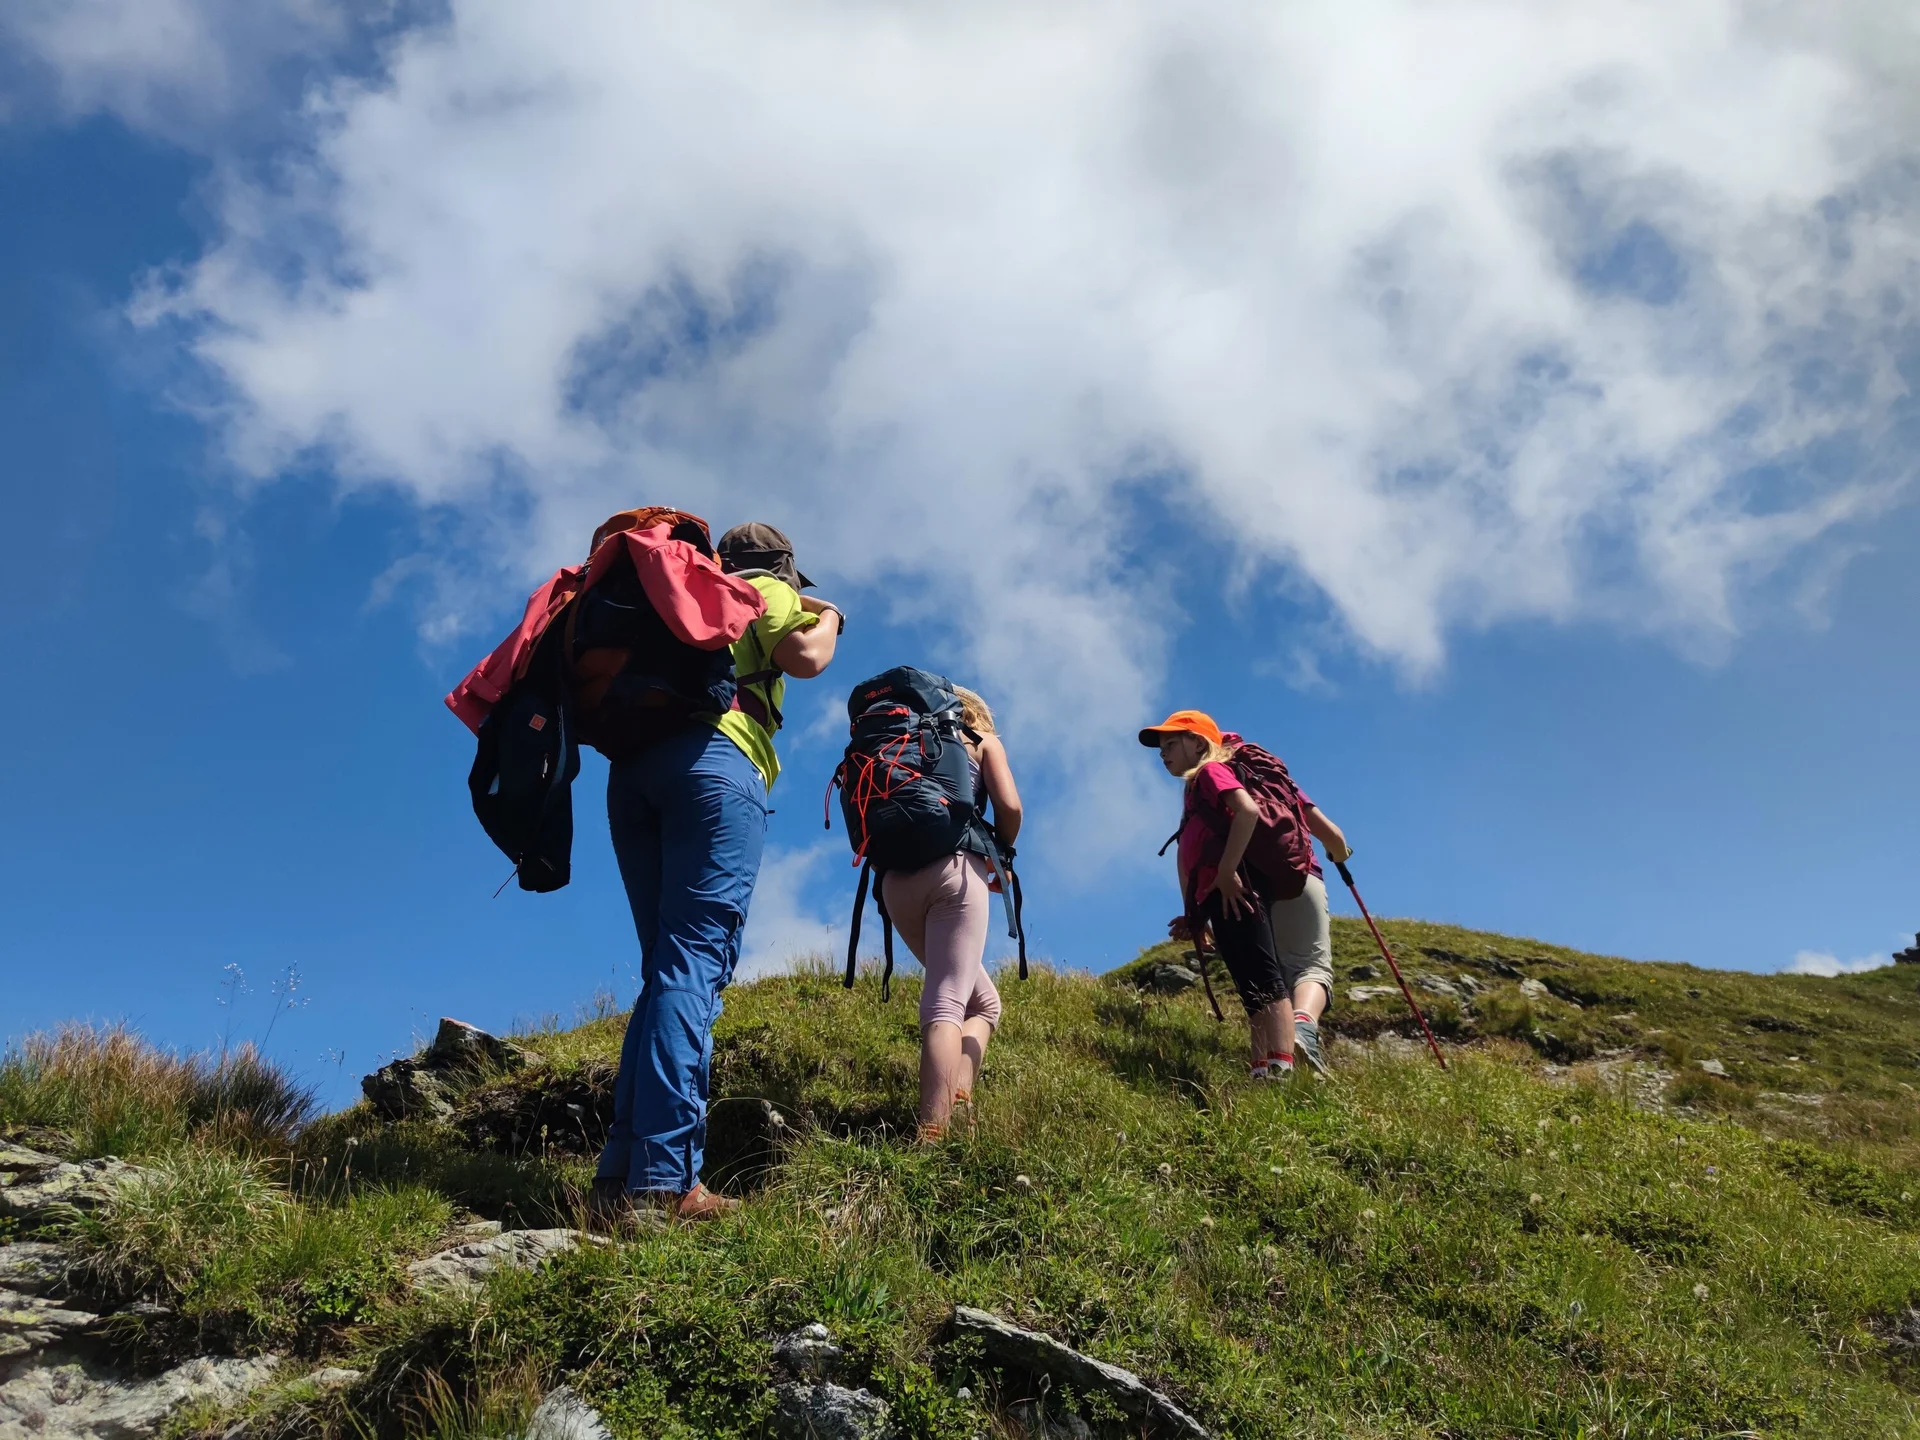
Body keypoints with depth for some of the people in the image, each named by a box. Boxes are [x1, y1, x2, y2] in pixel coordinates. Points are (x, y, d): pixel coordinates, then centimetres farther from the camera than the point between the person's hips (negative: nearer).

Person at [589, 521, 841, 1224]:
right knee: (696, 963, -15)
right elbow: (805, 657, -1)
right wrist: (827, 618, 22)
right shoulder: (766, 591, 17)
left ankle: (619, 1175, -4)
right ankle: (664, 1181, -25)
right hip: (713, 756, -7)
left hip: (631, 766, 7)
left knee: (667, 967, 6)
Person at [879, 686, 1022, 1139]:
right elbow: (1009, 807, 1)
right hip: (955, 869, -5)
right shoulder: (984, 741, 17)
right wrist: (998, 855, 15)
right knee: (946, 1004, -14)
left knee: (983, 1001, 15)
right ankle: (934, 1133, -27)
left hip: (897, 878, 5)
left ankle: (955, 1103, -3)